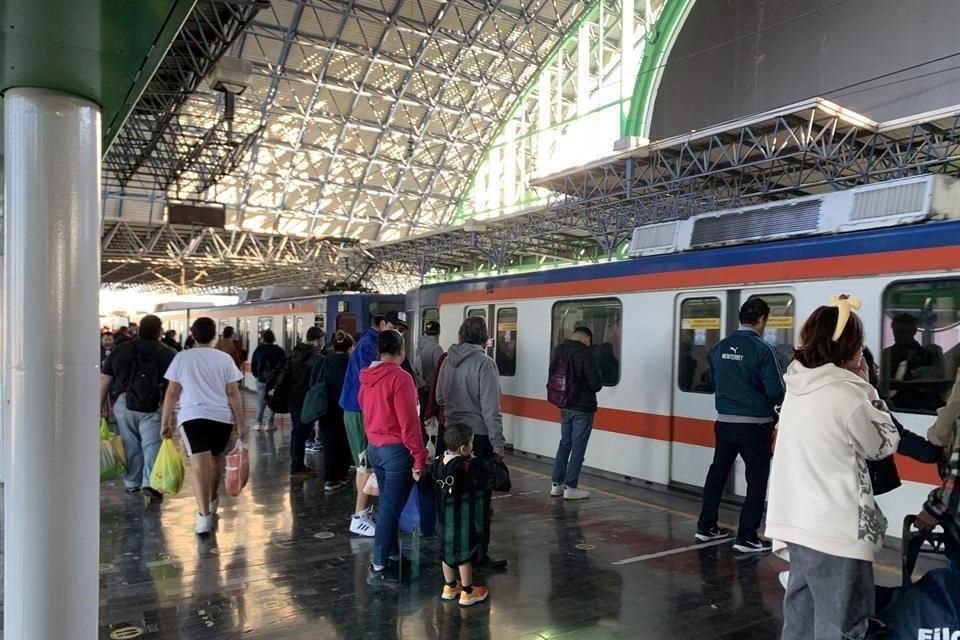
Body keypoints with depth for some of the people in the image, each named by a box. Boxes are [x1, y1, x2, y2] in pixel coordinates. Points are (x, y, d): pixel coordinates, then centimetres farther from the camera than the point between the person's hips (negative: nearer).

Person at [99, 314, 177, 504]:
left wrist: (100, 406, 12)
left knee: (131, 446, 16)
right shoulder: (167, 353, 1)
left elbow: (104, 379, 7)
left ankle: (132, 483, 28)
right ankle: (149, 482, -13)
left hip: (123, 404, 3)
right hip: (151, 406, -3)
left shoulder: (121, 349, 9)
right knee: (152, 444, 0)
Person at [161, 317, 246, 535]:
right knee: (216, 459, 21)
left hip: (192, 416, -1)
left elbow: (172, 393, 4)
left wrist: (166, 422, 11)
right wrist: (240, 424, 5)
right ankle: (212, 500, 40)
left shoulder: (182, 357, 5)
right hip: (222, 416, 1)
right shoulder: (225, 359, 4)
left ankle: (204, 515, -19)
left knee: (199, 464, -9)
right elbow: (233, 394, 1)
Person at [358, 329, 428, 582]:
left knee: (388, 504, 18)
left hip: (374, 448, 8)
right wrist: (419, 456, -15)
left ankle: (392, 555, 28)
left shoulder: (367, 378, 7)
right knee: (390, 508, -1)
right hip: (396, 450, -8)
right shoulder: (400, 377, -17)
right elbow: (409, 422, -19)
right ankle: (379, 566, 5)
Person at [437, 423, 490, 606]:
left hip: (446, 517, 7)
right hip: (464, 520, -7)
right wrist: (474, 461, -9)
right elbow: (482, 482, -18)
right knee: (465, 553, 6)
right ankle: (468, 592, 19)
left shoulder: (442, 461, -3)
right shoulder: (465, 467, -25)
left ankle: (450, 587, 34)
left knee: (448, 550, 17)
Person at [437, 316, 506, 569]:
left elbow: (439, 397, 11)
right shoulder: (484, 362, -16)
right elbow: (491, 408, -18)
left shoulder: (448, 360, 2)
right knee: (480, 497, 3)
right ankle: (478, 555, 9)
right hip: (479, 437, -6)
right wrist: (498, 444, -13)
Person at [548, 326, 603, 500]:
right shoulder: (585, 353, -19)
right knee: (578, 447, 2)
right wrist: (597, 383, 3)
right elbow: (596, 384, -18)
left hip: (565, 405, 7)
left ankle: (556, 485, 20)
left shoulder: (558, 350, 4)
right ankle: (570, 488, 7)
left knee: (565, 443, 17)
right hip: (582, 407, -7)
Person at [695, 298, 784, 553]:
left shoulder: (720, 348, 2)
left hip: (724, 422, 5)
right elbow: (776, 392, -15)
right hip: (754, 425, -5)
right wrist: (773, 405, 6)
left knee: (717, 473, 17)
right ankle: (747, 538, 10)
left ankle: (706, 527, 28)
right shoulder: (762, 350, -15)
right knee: (757, 480, 7)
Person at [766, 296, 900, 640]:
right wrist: (867, 389, 2)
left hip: (798, 521, 8)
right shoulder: (847, 394, -18)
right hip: (834, 529, -8)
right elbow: (885, 444, -1)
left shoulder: (799, 385, 4)